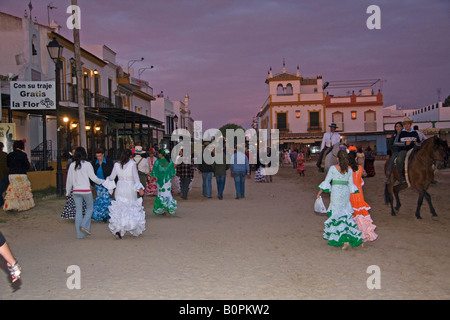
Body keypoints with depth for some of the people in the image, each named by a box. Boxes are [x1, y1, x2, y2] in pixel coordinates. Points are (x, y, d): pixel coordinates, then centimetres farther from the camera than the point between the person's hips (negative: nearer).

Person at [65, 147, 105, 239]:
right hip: (86, 190, -3)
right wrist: (103, 181, 12)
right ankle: (84, 226, -5)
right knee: (90, 208, 13)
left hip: (76, 191, 4)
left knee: (78, 210, 6)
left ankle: (79, 234, 7)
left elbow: (69, 180, 9)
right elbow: (93, 177, -5)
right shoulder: (87, 164, -7)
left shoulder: (72, 165, 3)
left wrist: (68, 192, 20)